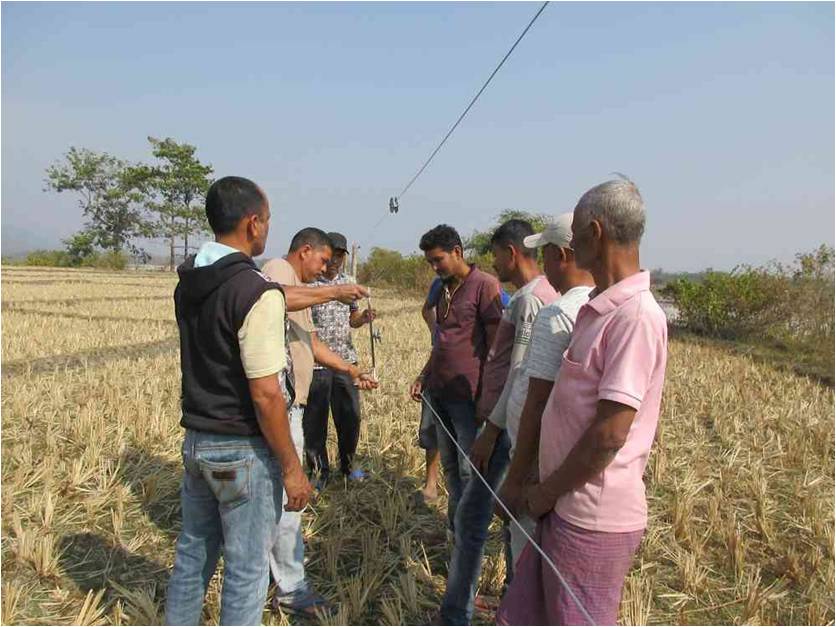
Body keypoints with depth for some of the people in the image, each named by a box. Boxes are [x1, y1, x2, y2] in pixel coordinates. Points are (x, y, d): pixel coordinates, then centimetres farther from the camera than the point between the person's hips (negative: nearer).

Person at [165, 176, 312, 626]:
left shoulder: (187, 282, 3)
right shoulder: (257, 292, -21)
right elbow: (265, 395, -23)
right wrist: (291, 467, -12)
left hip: (197, 440, 8)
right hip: (244, 451, -7)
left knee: (193, 553, 21)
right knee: (246, 570, 8)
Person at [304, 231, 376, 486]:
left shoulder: (349, 282, 9)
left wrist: (364, 318, -6)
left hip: (346, 360, 5)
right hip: (314, 362, -5)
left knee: (350, 416, 13)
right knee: (315, 419, 6)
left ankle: (348, 464, 33)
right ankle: (319, 470, 24)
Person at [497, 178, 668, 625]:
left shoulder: (637, 316, -20)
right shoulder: (599, 309, 9)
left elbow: (610, 434, -23)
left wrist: (546, 492, -11)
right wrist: (546, 492, 15)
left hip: (593, 521, -8)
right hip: (565, 509, 8)